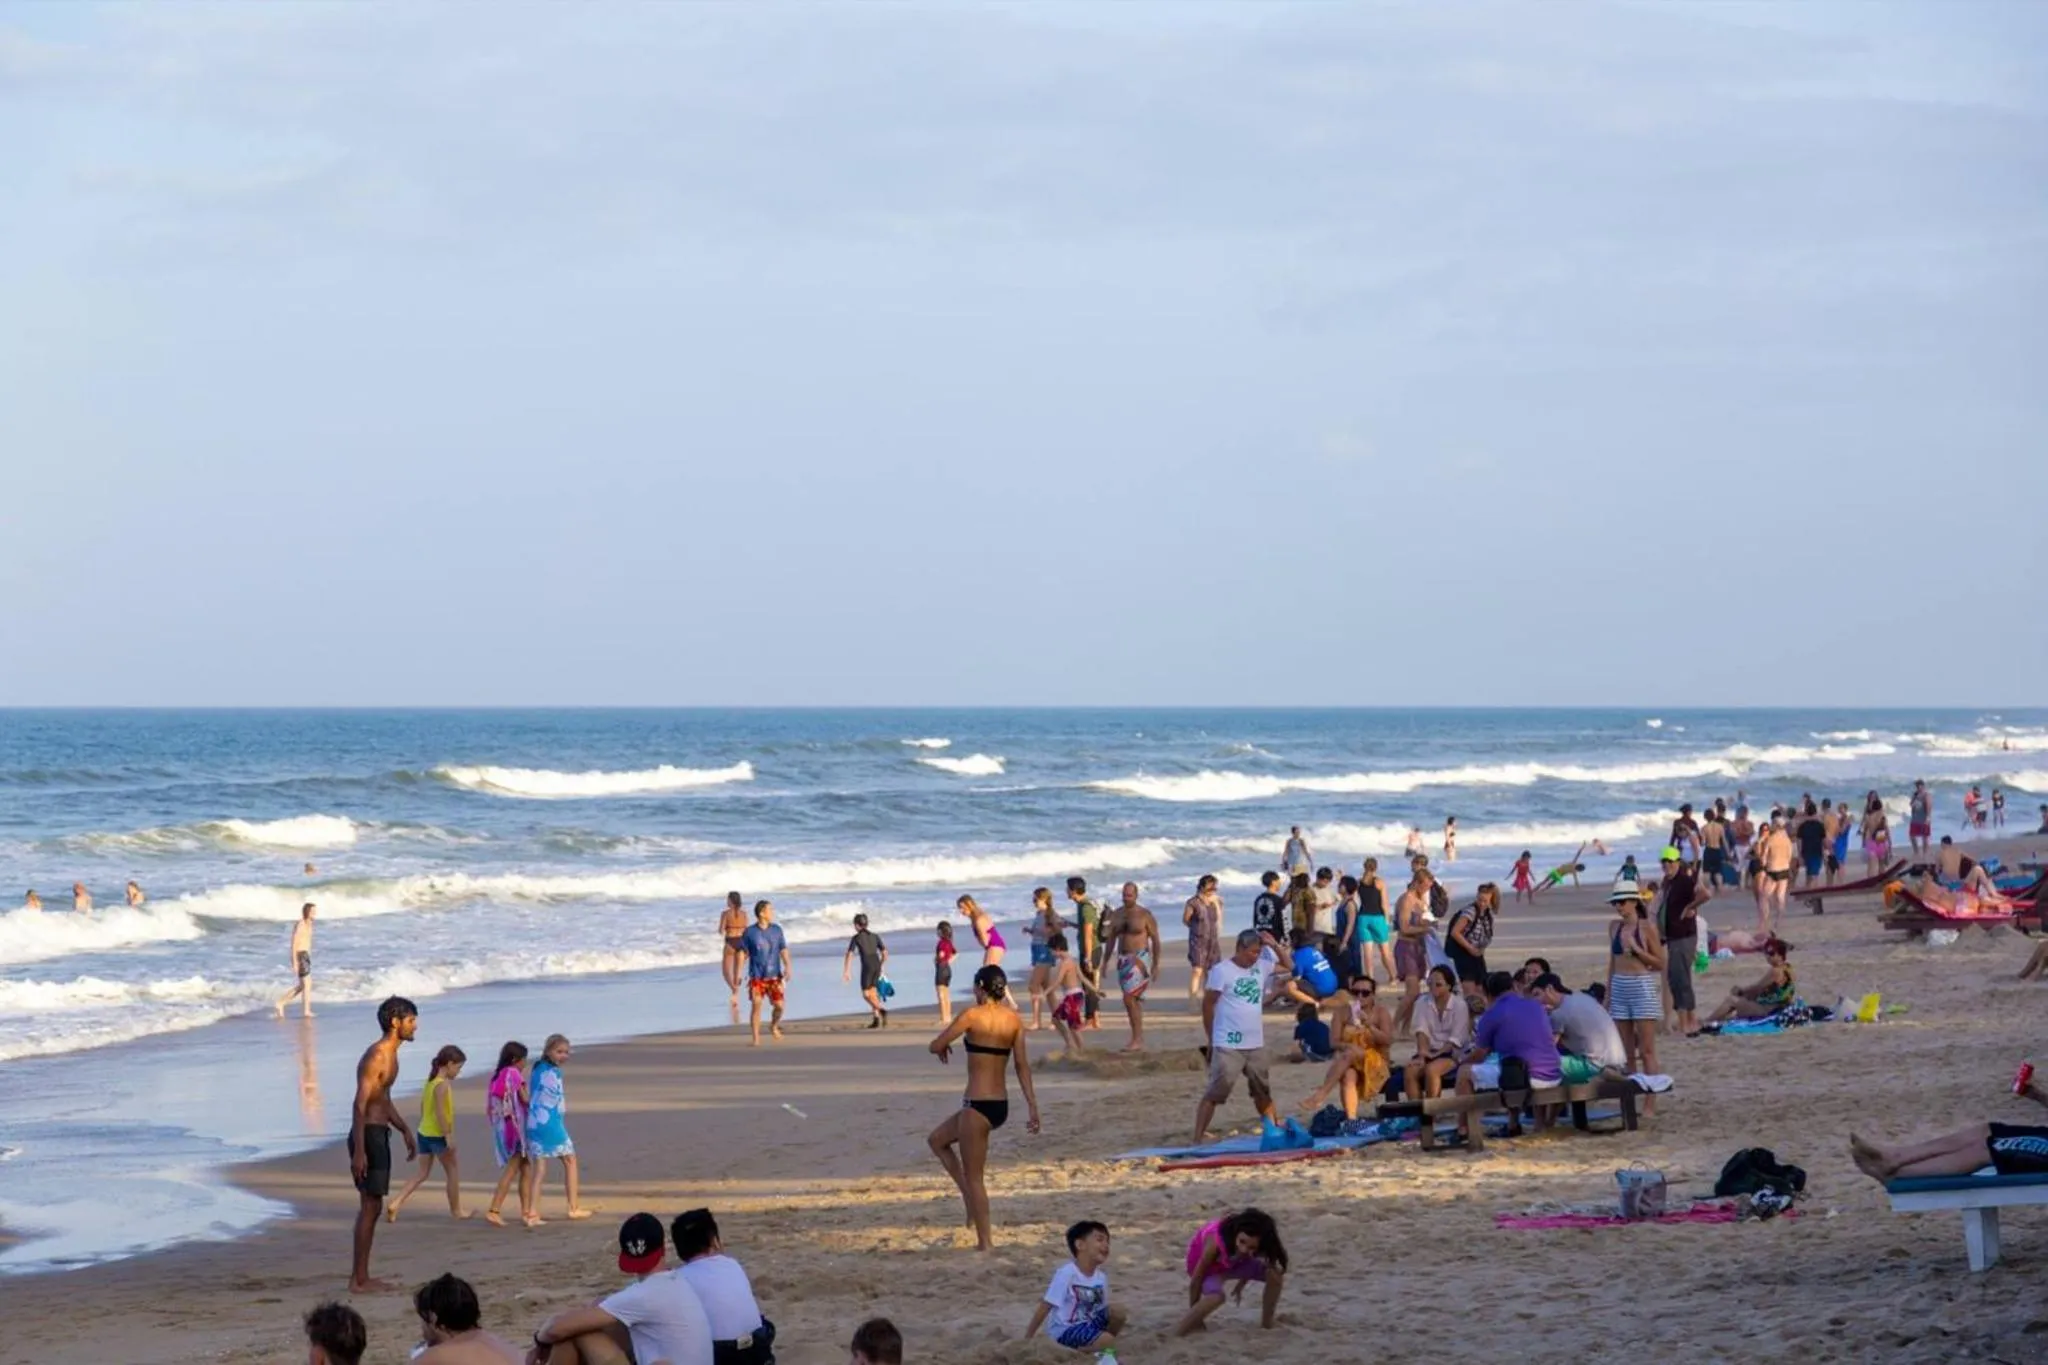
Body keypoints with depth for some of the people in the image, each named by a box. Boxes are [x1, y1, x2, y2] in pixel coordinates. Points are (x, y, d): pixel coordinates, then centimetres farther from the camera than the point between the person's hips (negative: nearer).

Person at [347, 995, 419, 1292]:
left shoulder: (390, 1055, 14)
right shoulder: (376, 1057, -17)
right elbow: (360, 1104, -23)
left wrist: (405, 1131, 29)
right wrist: (358, 1151, -27)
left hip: (379, 1133, 10)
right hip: (368, 1134, -10)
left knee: (372, 1206, 14)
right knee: (370, 1206, -6)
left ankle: (360, 1275, 20)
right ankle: (359, 1280, -3)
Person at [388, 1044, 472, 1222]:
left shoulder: (430, 1082, 9)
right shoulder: (443, 1085, -17)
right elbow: (440, 1113, -23)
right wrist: (449, 1136, -21)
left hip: (424, 1133, 8)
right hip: (438, 1135, -8)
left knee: (423, 1174, 10)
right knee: (453, 1171, 10)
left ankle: (396, 1204, -4)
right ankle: (456, 1210, 20)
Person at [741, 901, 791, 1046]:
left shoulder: (777, 930, 5)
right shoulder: (749, 932, -3)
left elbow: (783, 950, 5)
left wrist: (787, 968, -8)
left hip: (774, 976, 2)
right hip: (756, 976, -2)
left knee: (779, 1006, -2)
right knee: (756, 1005, -11)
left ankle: (774, 1026, 30)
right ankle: (756, 1039, -3)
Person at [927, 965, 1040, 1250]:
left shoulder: (973, 1015, -13)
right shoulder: (1014, 1019, 4)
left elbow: (936, 1046, -9)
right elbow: (1022, 1065, 5)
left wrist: (944, 1040, 15)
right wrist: (1032, 1106, 6)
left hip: (978, 1105, -7)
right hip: (1001, 1105, 7)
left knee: (974, 1177, 4)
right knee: (937, 1140, 27)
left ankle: (985, 1242, 7)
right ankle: (970, 1196, 20)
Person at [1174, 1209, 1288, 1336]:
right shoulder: (1215, 1242, -41)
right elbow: (1196, 1280, -28)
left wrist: (1240, 1287, 12)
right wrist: (1193, 1311, -18)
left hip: (1234, 1262, 5)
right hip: (1208, 1266, -5)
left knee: (1276, 1274, -16)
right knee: (1216, 1297, -38)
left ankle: (1267, 1324, 4)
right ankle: (1180, 1330, -18)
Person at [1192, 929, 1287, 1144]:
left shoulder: (1261, 967, 5)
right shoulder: (1222, 971, -12)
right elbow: (1207, 1004, -8)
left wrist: (1275, 946, 0)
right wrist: (1211, 1038, -5)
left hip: (1255, 1045, 7)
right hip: (1228, 1046, -7)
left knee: (1262, 1091, 20)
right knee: (1216, 1091, -9)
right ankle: (1198, 1138, -9)